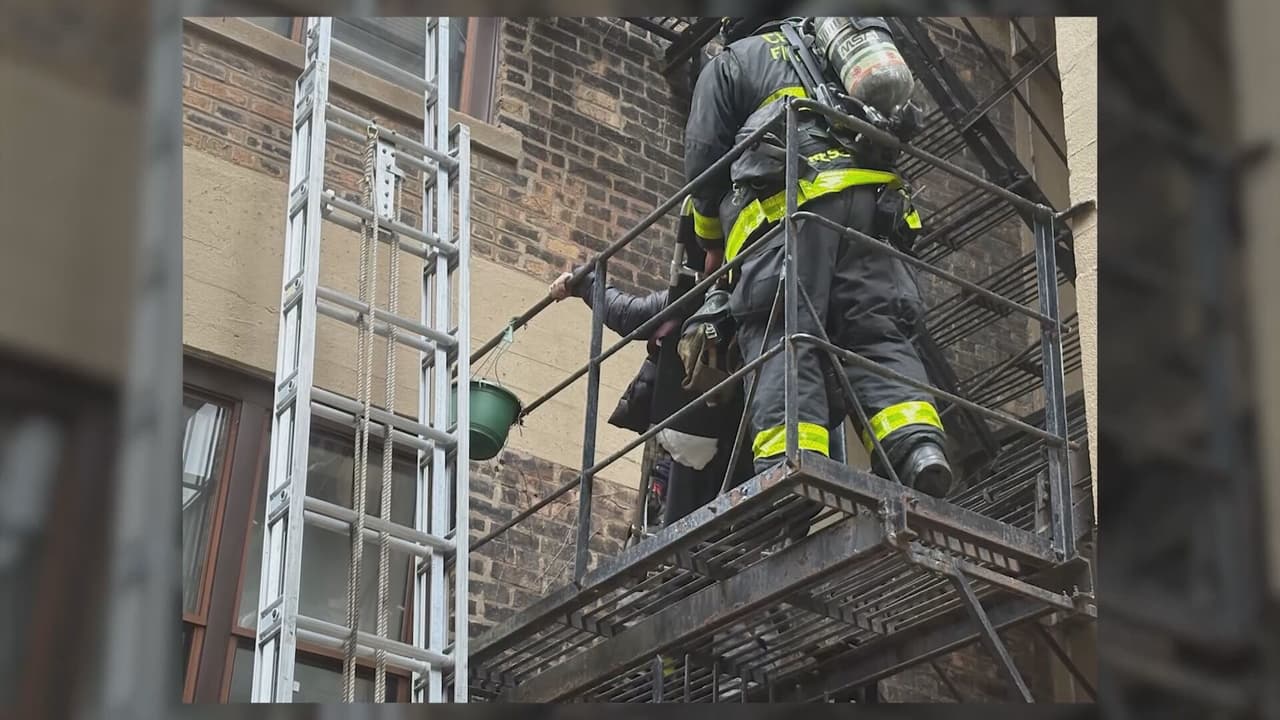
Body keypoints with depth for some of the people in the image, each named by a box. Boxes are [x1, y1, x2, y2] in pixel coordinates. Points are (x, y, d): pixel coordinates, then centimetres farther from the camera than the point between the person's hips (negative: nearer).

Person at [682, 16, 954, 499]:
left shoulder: (731, 62, 20)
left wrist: (713, 243, 29)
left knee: (782, 339, -13)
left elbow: (703, 159, 15)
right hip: (871, 201, 5)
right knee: (878, 333, -3)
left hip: (787, 204, -4)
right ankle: (918, 445, -26)